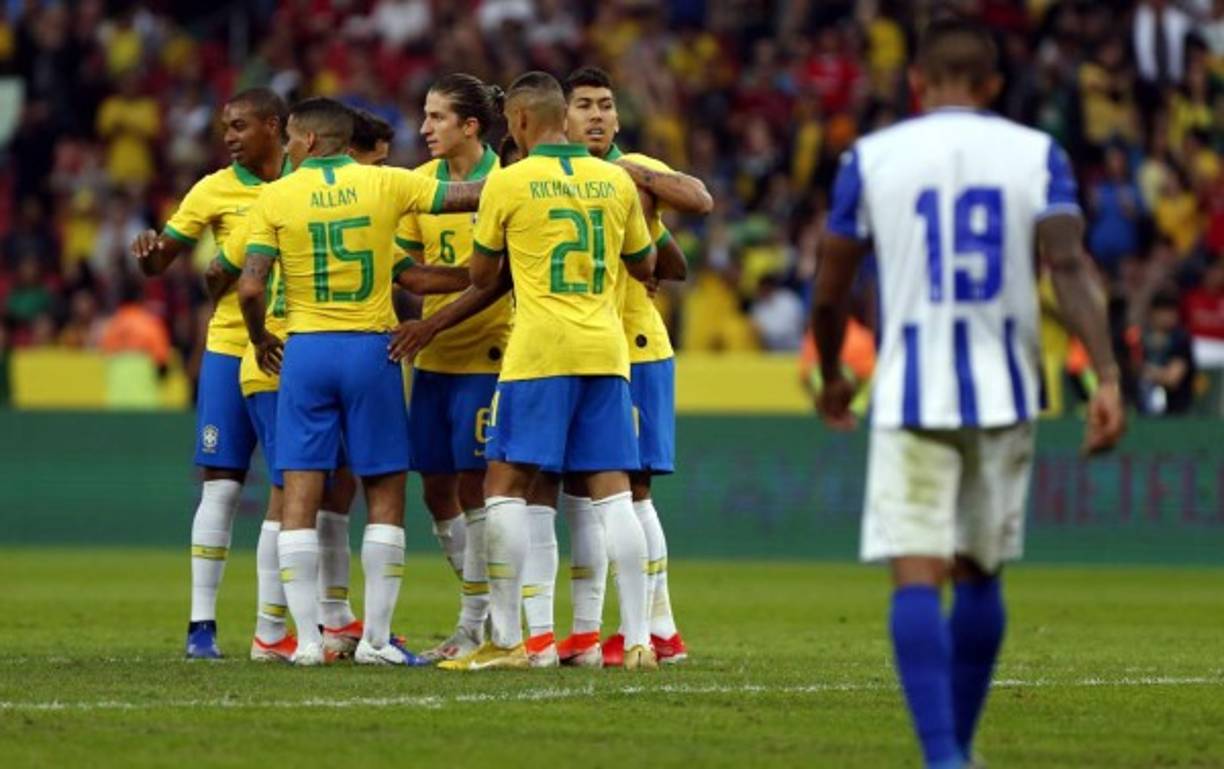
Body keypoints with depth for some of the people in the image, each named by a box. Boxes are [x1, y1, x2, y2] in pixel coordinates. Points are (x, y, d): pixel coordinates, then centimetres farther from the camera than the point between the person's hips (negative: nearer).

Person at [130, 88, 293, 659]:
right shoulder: (215, 190, 1)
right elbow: (160, 261, 3)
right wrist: (148, 253, -20)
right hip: (231, 350, -1)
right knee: (222, 486, -4)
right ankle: (202, 625, -2)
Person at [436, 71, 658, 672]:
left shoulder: (508, 183, -3)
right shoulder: (616, 181, 8)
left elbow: (481, 277, 6)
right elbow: (644, 267, 18)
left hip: (538, 351, -4)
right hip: (606, 349, 4)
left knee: (505, 485, 2)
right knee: (612, 491, 4)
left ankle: (506, 640, -2)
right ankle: (637, 639, -1)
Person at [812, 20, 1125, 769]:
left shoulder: (872, 158, 2)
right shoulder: (1036, 154, 3)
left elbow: (830, 291, 7)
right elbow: (1069, 264, -11)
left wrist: (832, 376, 25)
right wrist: (1107, 377, -15)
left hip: (912, 398, -2)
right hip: (1004, 396, 2)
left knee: (917, 579, -7)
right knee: (980, 576, 17)